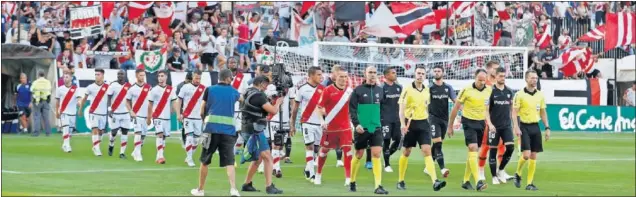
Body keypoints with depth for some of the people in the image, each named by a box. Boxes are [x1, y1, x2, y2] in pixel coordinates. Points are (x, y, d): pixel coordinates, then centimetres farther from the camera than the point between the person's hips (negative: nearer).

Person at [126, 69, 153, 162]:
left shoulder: (148, 87, 4)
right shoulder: (132, 88, -3)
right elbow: (127, 102, 6)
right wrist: (131, 111, -8)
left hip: (146, 115, 4)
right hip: (137, 115, -4)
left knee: (143, 135, 9)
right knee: (138, 133, -17)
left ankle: (135, 152, 25)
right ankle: (137, 154, -17)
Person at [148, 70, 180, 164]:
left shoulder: (170, 89, 6)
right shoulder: (154, 90, -1)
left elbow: (174, 102, 4)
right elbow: (150, 105, 6)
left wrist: (178, 114, -8)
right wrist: (148, 118, 10)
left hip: (167, 117, 4)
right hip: (157, 116, -4)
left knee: (164, 136, 8)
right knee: (160, 134, -17)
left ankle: (158, 157, 17)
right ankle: (160, 156, -22)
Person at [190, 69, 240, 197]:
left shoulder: (209, 90, 8)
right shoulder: (233, 92, 14)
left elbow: (201, 112, 9)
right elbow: (240, 98, 40)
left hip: (211, 128, -1)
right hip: (228, 130, 1)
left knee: (205, 161, 12)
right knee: (229, 162, 0)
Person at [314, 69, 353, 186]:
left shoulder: (349, 91, 1)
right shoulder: (328, 90, -10)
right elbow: (319, 107, -8)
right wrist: (321, 120, -21)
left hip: (345, 127, 2)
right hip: (330, 127, -2)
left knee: (347, 150, -9)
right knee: (324, 150, 11)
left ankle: (348, 178, -5)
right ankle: (318, 175, 31)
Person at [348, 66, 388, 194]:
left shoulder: (380, 91, 8)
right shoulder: (358, 90, -2)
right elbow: (352, 109, -6)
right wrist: (356, 124, -17)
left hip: (376, 128, 2)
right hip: (362, 129, -2)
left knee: (377, 155, -9)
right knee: (359, 155, 7)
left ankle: (378, 186, -12)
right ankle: (352, 182, 25)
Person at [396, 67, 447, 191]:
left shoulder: (427, 91, 8)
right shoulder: (408, 89, -6)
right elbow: (402, 108, -11)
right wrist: (403, 124, -22)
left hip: (423, 123, 3)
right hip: (410, 123, -3)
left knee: (427, 151, -10)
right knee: (406, 152, 8)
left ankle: (435, 181, -22)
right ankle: (401, 181, 23)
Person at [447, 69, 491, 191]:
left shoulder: (488, 90, 2)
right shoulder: (467, 90, -12)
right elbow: (456, 108, -4)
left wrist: (488, 122, 13)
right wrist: (450, 126, 0)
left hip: (481, 123, 5)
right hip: (469, 122, -5)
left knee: (473, 153, 11)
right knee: (473, 149, -18)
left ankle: (466, 181, 22)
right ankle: (478, 182, -26)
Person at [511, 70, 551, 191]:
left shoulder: (540, 95, 9)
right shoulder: (519, 95, -5)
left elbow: (543, 113, 15)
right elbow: (514, 112, -7)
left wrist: (547, 128, 10)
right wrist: (516, 127, -17)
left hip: (535, 126, 5)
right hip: (524, 126, -5)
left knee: (533, 156, 3)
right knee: (526, 154, -14)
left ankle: (530, 183, 8)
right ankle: (518, 174, 12)